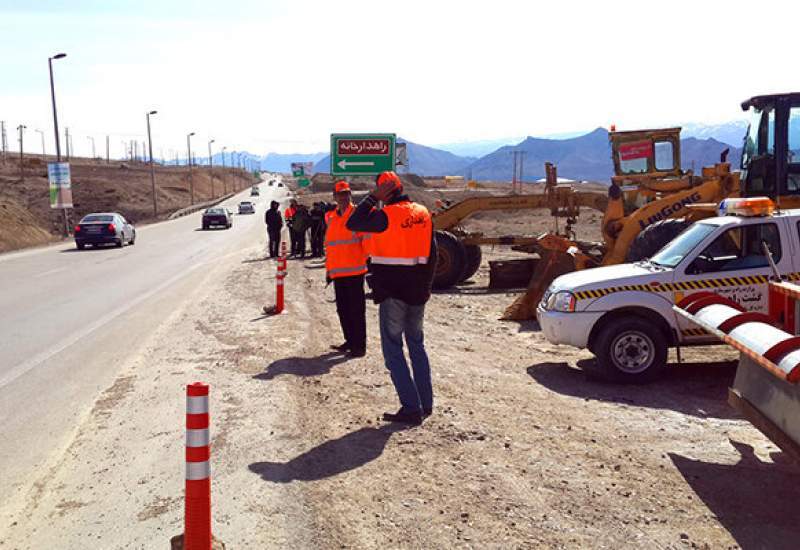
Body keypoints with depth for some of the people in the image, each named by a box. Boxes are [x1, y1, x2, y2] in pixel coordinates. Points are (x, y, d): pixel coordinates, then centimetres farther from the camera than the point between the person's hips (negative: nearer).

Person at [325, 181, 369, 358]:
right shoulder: (330, 217, 14)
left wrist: (365, 259, -12)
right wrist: (328, 268, 17)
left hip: (354, 270, -6)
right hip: (337, 271, 7)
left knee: (356, 309, -2)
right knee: (342, 309, 13)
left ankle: (360, 345, 4)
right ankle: (350, 341, 26)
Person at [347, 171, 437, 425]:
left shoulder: (387, 215, -16)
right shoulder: (423, 213, 6)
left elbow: (353, 224, -9)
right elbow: (432, 254, 11)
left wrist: (373, 197, -7)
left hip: (391, 291, -7)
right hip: (418, 290, 7)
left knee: (393, 349, 1)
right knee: (417, 344, 18)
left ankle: (411, 408, -2)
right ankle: (426, 404, 23)